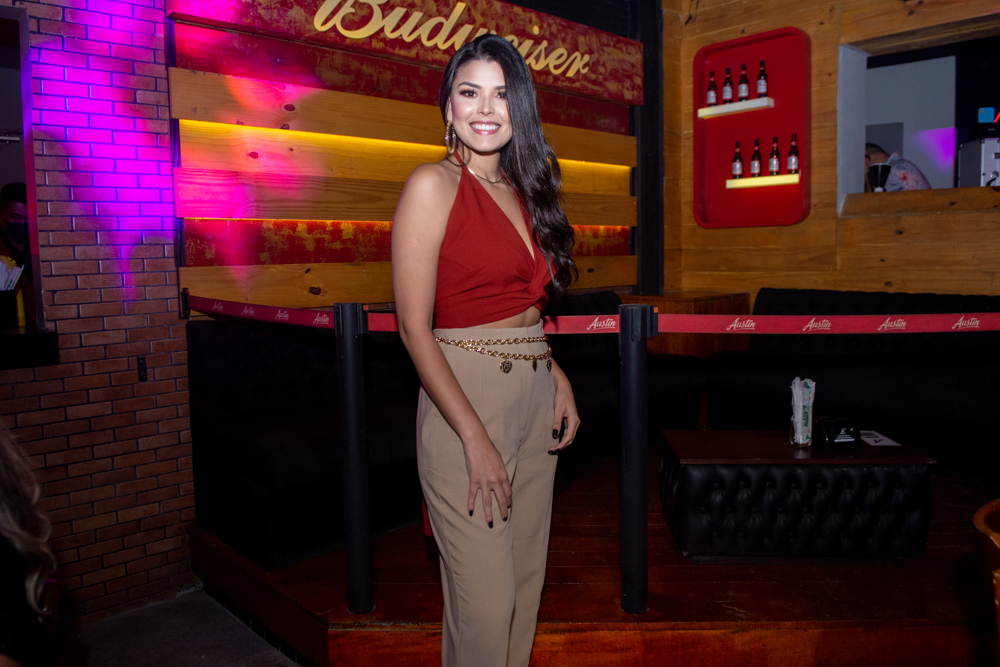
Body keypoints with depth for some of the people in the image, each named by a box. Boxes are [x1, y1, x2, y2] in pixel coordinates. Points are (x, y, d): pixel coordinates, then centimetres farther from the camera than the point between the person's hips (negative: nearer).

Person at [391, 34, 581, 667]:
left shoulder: (523, 189, 13)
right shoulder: (434, 184, -8)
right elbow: (415, 329, -13)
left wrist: (558, 377, 5)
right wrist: (476, 438, -16)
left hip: (537, 398, 7)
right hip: (465, 400, -7)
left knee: (527, 581, 16)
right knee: (485, 600, 1)